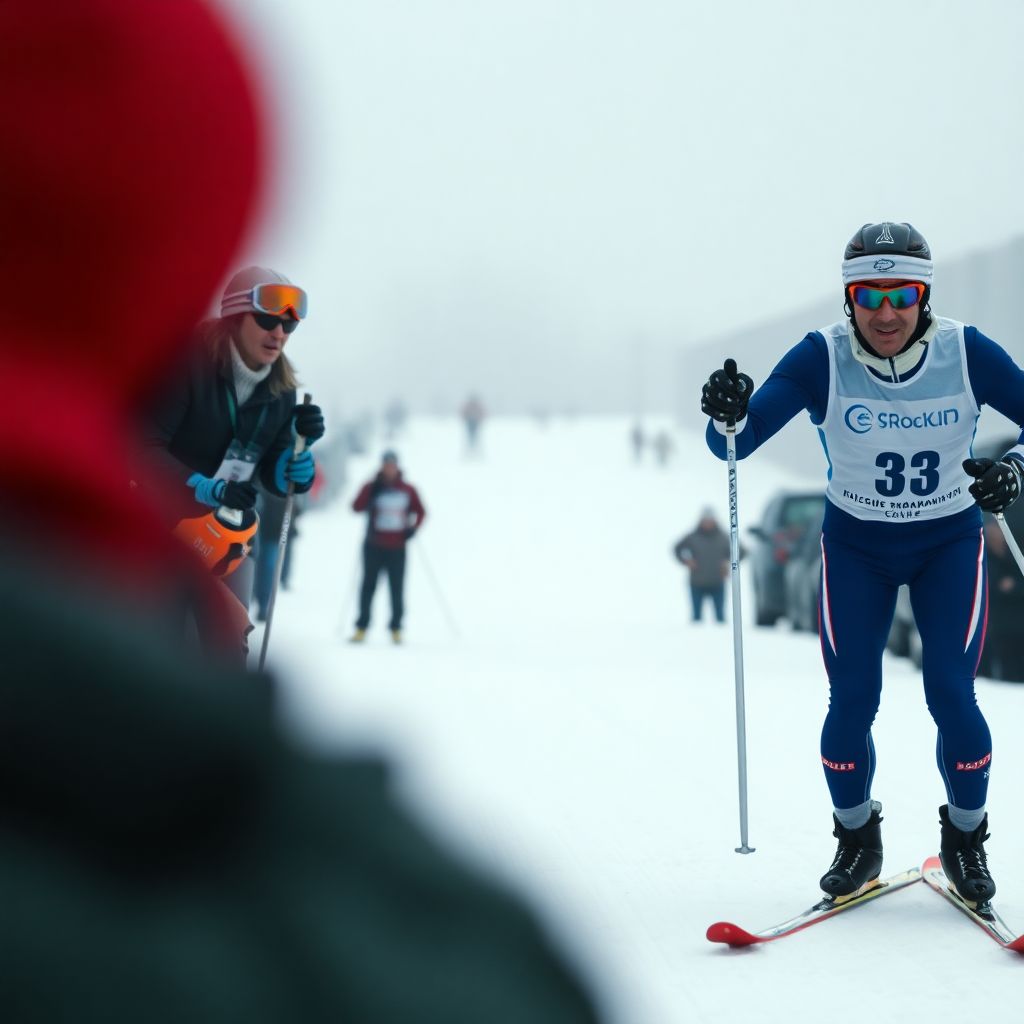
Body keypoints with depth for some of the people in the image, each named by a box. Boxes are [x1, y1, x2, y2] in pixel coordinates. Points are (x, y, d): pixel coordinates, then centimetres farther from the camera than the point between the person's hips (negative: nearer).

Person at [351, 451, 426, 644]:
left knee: (397, 589, -1)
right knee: (369, 586, 0)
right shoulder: (371, 488, 2)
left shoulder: (408, 490, 6)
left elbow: (420, 512, 14)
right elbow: (357, 507, -10)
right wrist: (373, 491, -20)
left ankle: (396, 628, 8)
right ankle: (361, 627, 4)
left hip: (397, 548, 1)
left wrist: (413, 528, -2)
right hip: (373, 547, -1)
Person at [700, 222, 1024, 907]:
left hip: (950, 544, 0)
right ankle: (857, 839, 19)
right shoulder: (822, 359, -20)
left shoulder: (967, 353, -18)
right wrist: (728, 418, -45)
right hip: (856, 548, 0)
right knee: (852, 701, -5)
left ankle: (966, 838, 14)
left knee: (951, 695, -10)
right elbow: (737, 443, -22)